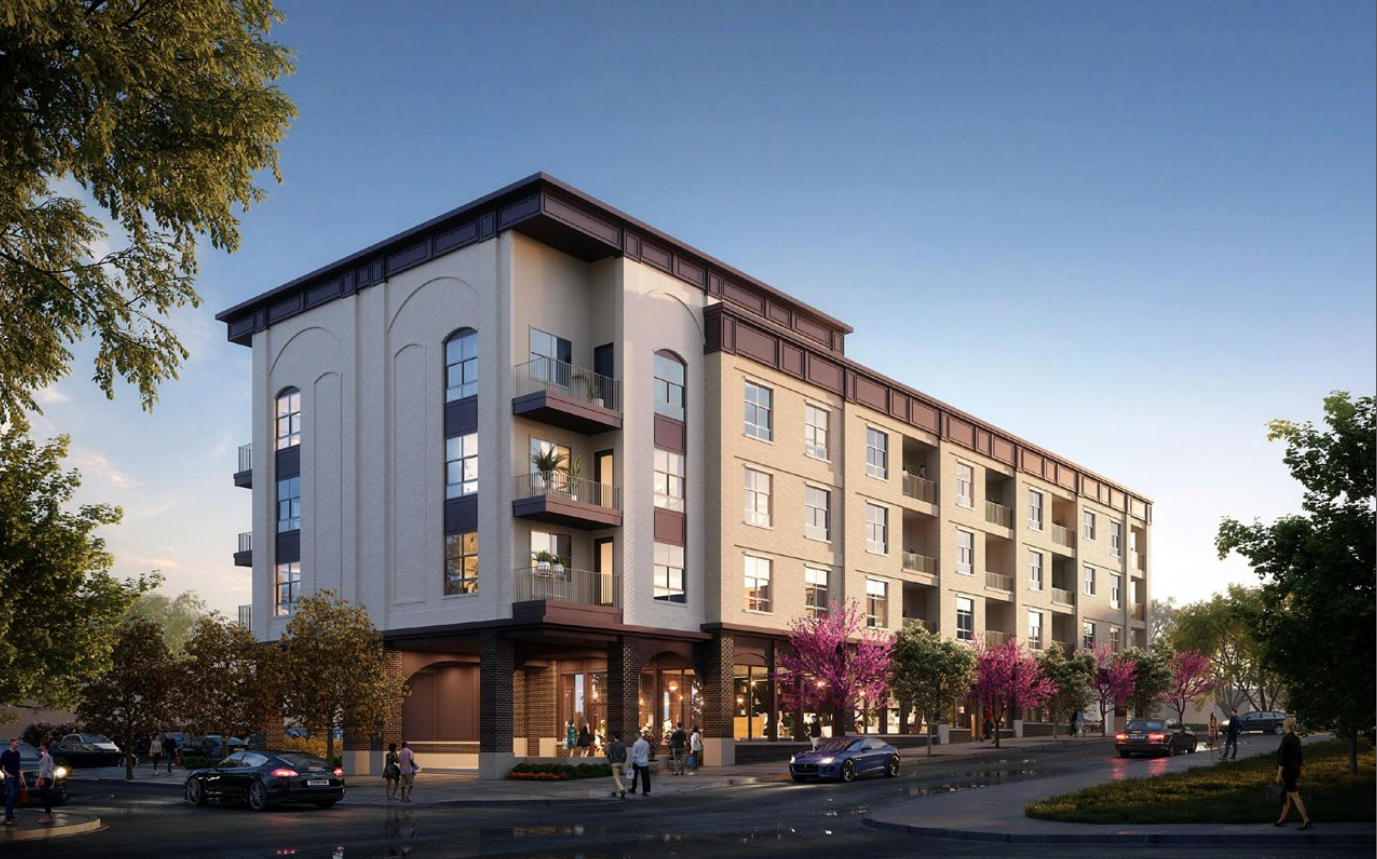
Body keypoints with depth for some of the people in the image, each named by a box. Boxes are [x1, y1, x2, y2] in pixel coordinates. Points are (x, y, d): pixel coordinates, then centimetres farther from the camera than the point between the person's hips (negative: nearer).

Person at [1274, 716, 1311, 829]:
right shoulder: (1296, 739, 8)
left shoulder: (1286, 739, -18)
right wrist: (1299, 772, 24)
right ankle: (1282, 820, 23)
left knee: (1294, 796, -5)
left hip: (1287, 770, -9)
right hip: (1295, 769, 9)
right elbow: (1299, 757, 15)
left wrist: (1279, 774, -18)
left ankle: (1306, 821, -5)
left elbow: (1283, 758, -20)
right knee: (1286, 795, 16)